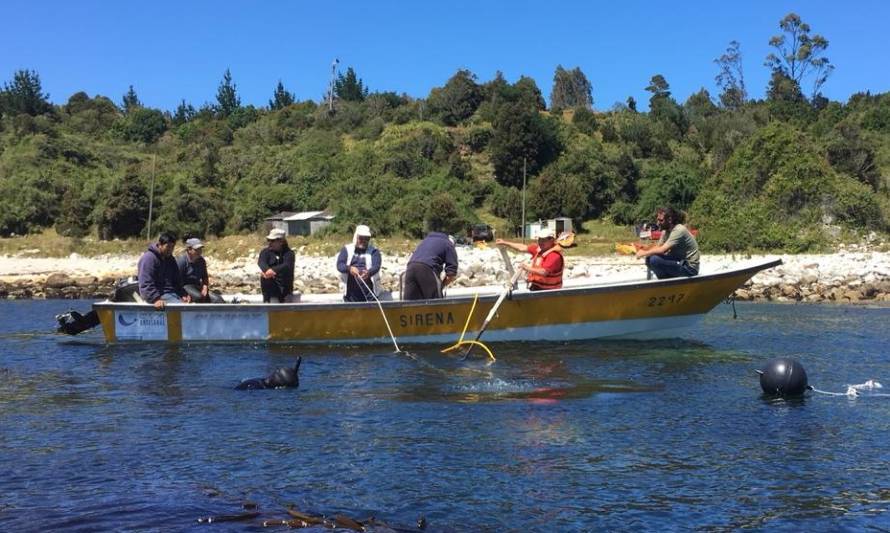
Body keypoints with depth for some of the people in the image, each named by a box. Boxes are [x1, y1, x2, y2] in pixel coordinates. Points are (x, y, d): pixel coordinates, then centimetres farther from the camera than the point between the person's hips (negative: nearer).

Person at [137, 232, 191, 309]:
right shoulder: (149, 258, -9)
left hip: (173, 293, 8)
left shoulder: (170, 259, 18)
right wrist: (155, 299, -30)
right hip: (160, 295, -8)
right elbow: (146, 284, -17)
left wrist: (183, 294, 7)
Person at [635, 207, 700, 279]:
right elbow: (658, 247, 11)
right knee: (649, 258, 2)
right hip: (678, 262, 9)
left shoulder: (678, 230, -22)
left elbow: (662, 250, -28)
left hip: (689, 268, -9)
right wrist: (646, 248, -10)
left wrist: (644, 253, -15)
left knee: (654, 260, -25)